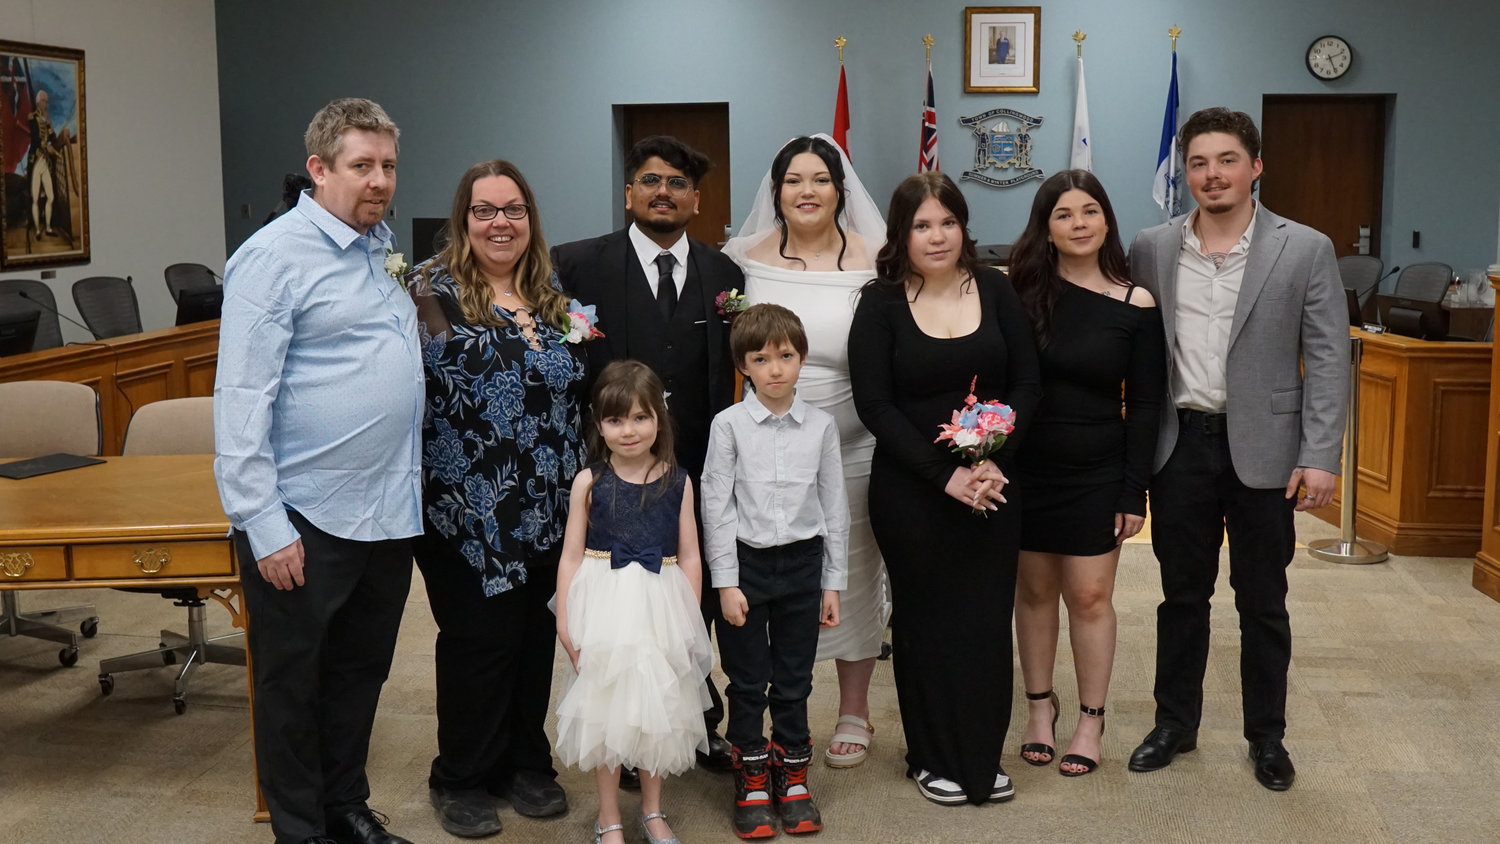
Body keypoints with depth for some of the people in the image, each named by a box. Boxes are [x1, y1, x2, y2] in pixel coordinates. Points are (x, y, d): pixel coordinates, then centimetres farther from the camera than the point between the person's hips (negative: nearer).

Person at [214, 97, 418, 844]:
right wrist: (264, 525, -19)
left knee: (361, 671, 19)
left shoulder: (382, 248, 12)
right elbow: (240, 401, -16)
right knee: (292, 683, 9)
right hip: (307, 520, -7)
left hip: (389, 512, 7)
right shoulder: (275, 257, -12)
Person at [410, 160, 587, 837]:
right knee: (478, 641, 4)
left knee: (534, 637, 13)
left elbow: (576, 388, 17)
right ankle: (461, 778, 22)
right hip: (468, 512, -5)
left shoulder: (552, 295, 10)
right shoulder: (433, 289, -7)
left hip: (547, 510, 5)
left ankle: (526, 762, 30)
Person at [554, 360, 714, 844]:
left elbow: (689, 556, 3)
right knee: (605, 711, 6)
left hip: (660, 607, 1)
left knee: (658, 708, 11)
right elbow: (572, 555, -1)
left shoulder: (677, 482, 0)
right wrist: (565, 621, -5)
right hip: (604, 605, -1)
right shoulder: (589, 482, -3)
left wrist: (691, 620, 2)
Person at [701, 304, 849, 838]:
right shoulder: (729, 425, -5)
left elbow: (835, 507, 6)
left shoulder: (821, 427, 1)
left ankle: (793, 778, 26)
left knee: (794, 680, 11)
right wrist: (726, 582, -8)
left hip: (802, 563, 2)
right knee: (748, 682, 8)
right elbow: (717, 505, -5)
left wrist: (833, 583, 5)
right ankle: (751, 782, 22)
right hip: (746, 560, -2)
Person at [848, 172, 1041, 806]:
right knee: (926, 622, 8)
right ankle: (933, 758, 25)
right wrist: (946, 474, -17)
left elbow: (1026, 383, 2)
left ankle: (983, 758, 25)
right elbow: (874, 405, -10)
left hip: (992, 485, 2)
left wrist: (993, 461, -13)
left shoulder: (994, 290, 3)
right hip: (911, 492, -2)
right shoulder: (881, 303, -5)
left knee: (987, 620, 7)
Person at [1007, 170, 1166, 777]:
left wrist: (1135, 492, -5)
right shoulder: (1020, 293, -2)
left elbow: (1144, 404, -2)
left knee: (1090, 596, 3)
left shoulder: (1136, 306, -4)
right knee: (1034, 589, 11)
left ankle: (1091, 719, 19)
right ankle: (1040, 706, 28)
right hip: (1026, 469, 1)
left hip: (1096, 472, -1)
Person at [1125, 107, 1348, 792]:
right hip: (1181, 444, 2)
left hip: (1263, 447, -1)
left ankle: (1267, 736, 26)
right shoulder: (1151, 249, 3)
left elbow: (1328, 360, -4)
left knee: (1263, 602, 10)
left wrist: (1320, 457, -10)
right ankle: (1175, 724, 27)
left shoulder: (1305, 250, -3)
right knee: (1182, 594, 12)